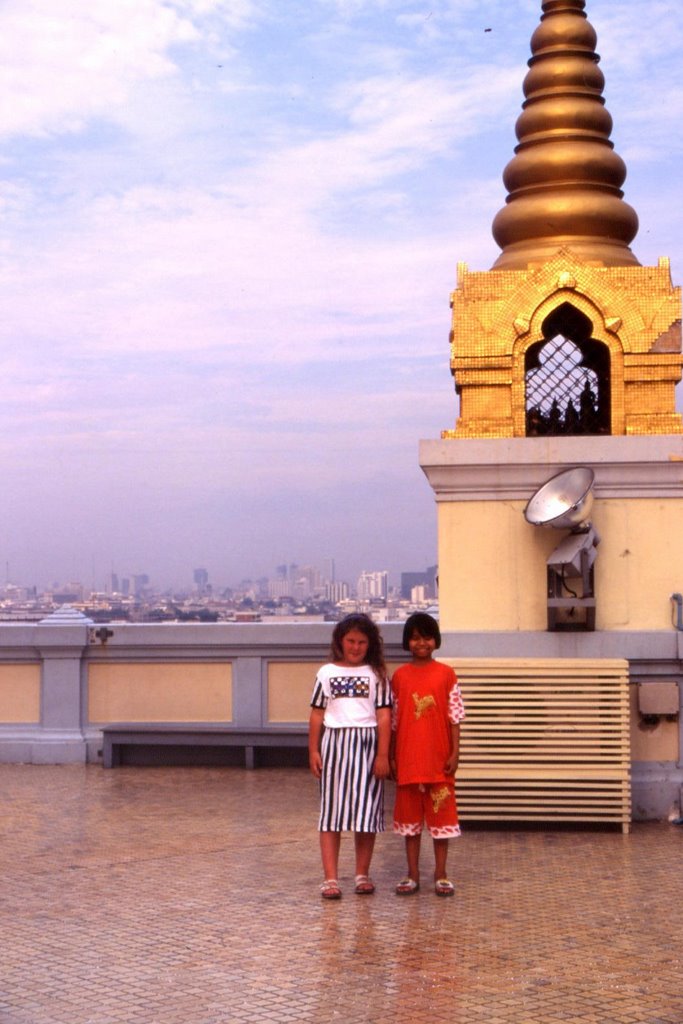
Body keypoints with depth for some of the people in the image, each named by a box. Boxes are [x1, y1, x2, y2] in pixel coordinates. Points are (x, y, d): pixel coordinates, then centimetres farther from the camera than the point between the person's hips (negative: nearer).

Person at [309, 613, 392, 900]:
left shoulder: (377, 675, 3)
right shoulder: (327, 673, 7)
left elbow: (384, 715, -2)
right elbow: (317, 714, 9)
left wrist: (383, 755, -8)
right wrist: (313, 750, 3)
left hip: (367, 744, -1)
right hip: (334, 742, 1)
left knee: (366, 810, 3)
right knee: (331, 809, 0)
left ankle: (362, 874, 17)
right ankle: (330, 878, 1)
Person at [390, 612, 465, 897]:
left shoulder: (446, 674, -2)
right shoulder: (399, 676, 3)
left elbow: (455, 717, -2)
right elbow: (393, 720, 6)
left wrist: (455, 752, -7)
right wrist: (391, 756, 5)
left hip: (439, 758, -2)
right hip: (408, 758, 2)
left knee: (441, 814, 4)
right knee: (410, 815, 9)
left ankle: (441, 875, 15)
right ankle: (412, 875, 18)